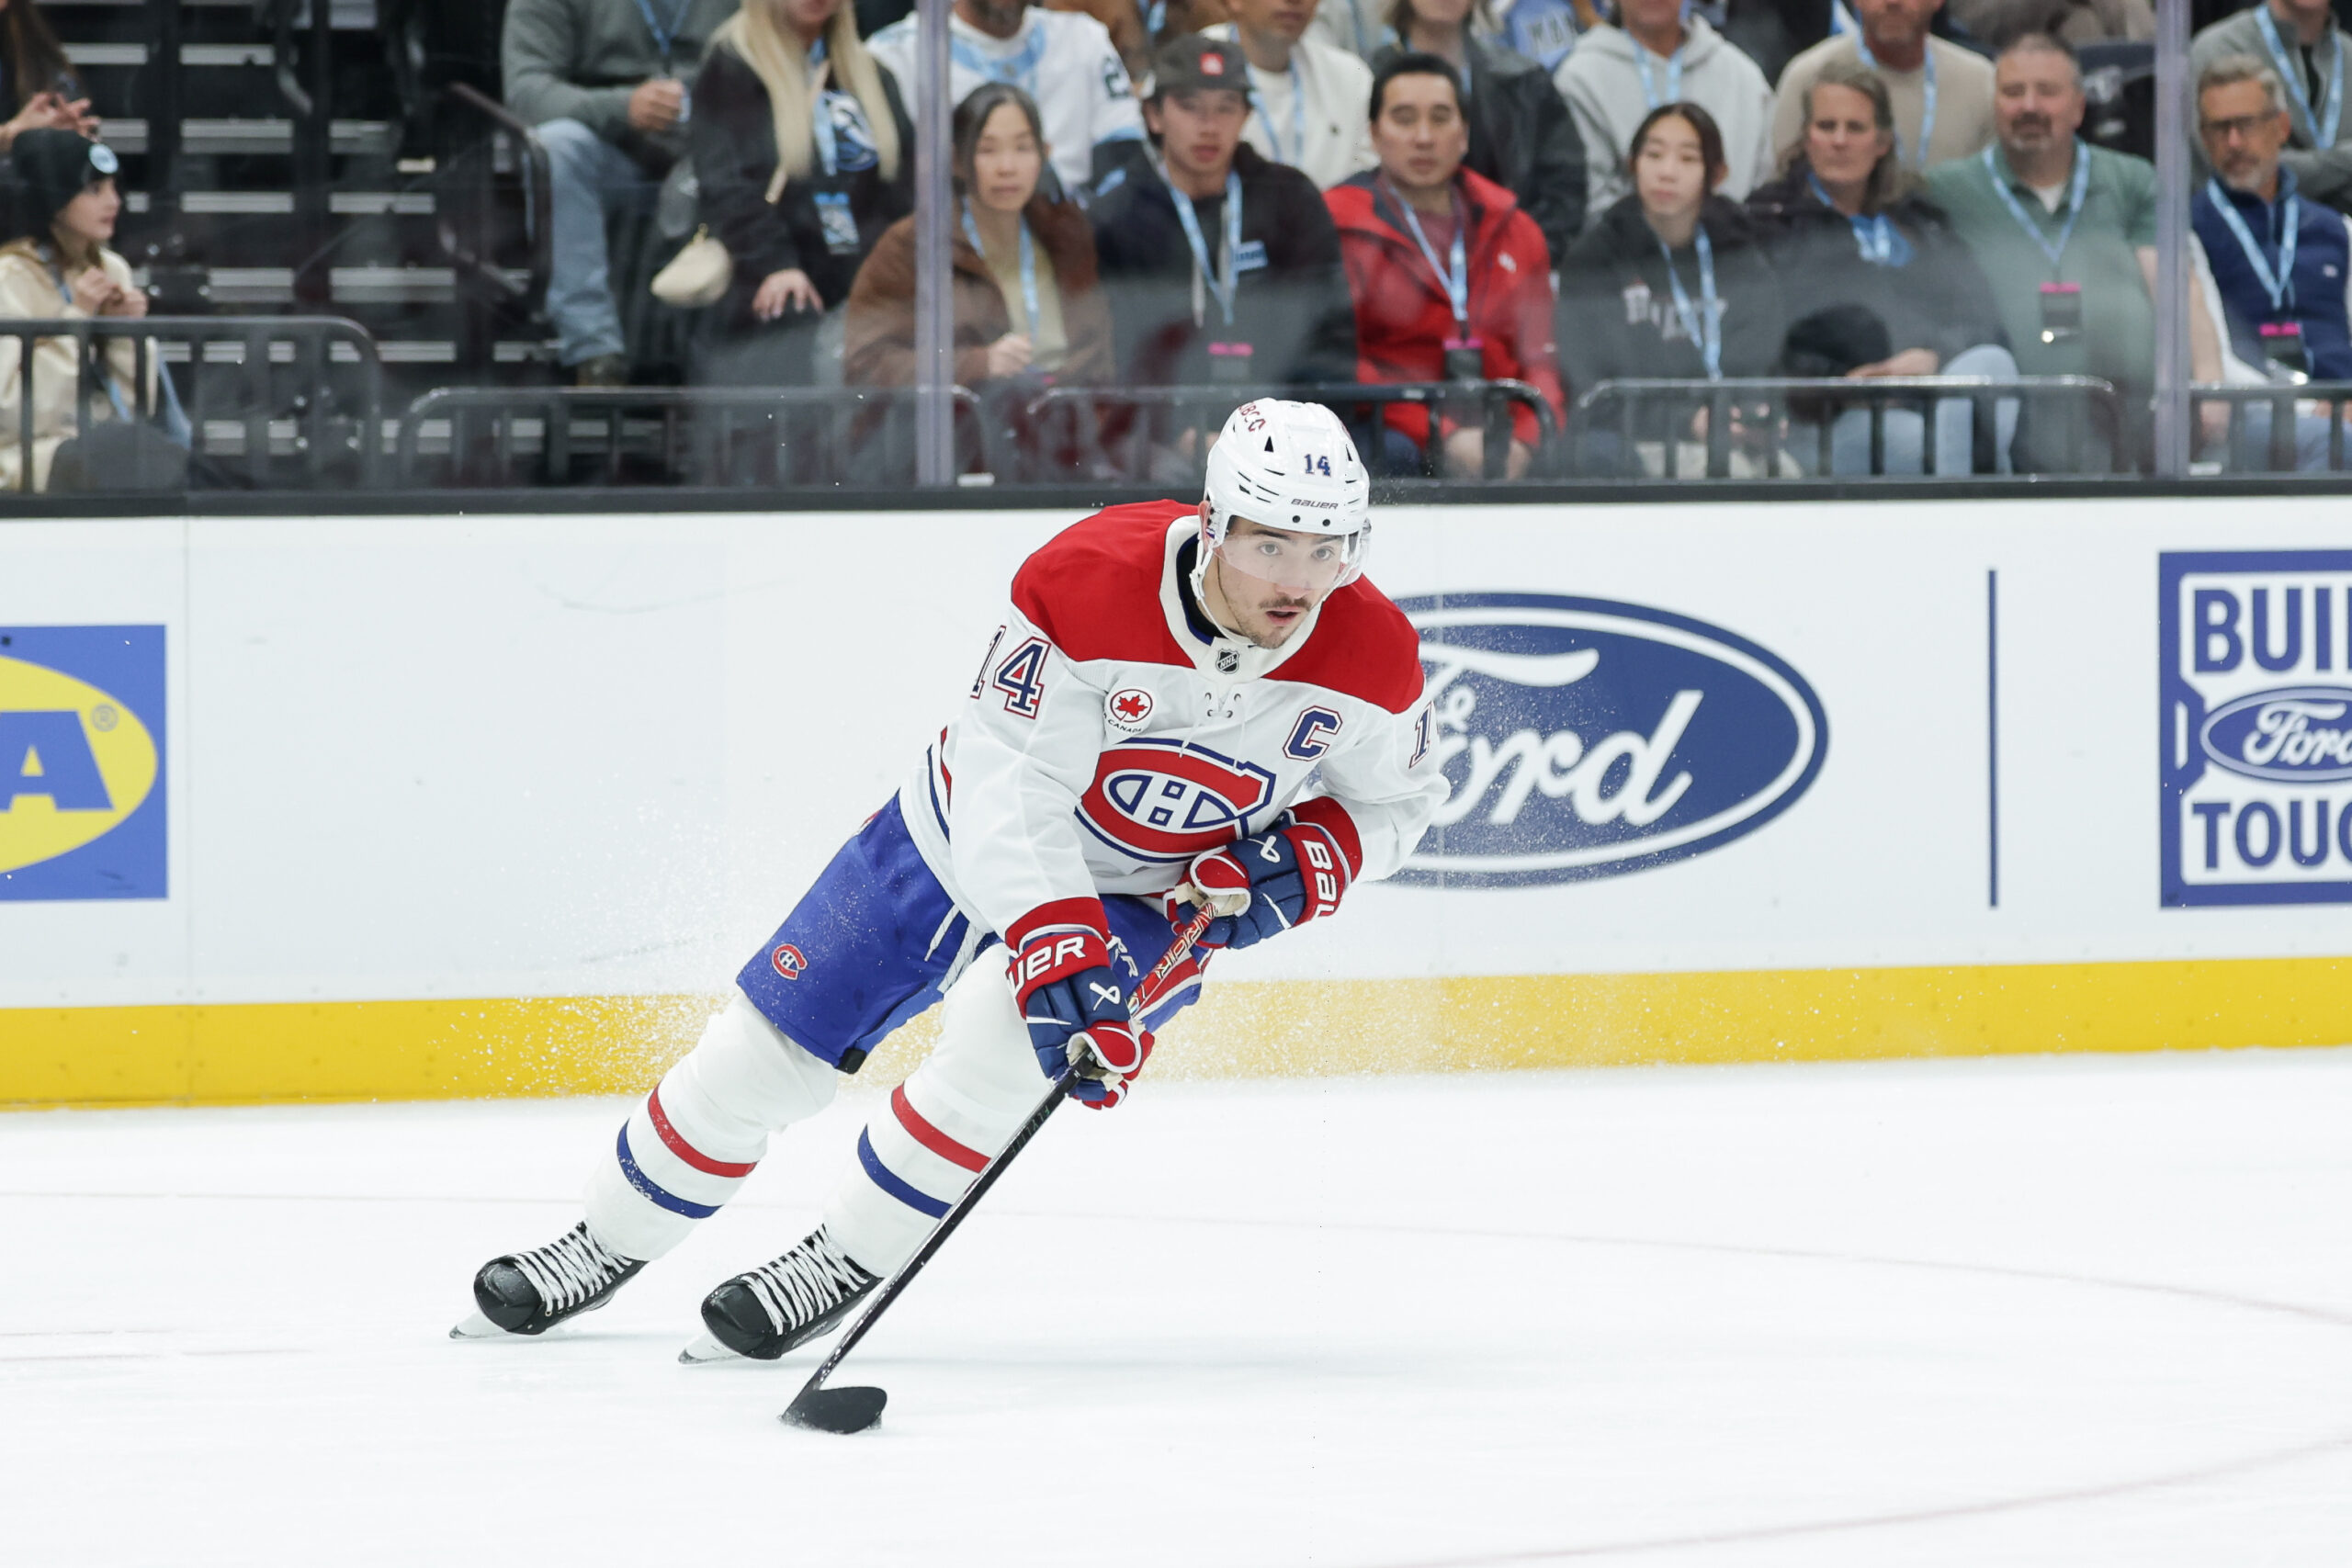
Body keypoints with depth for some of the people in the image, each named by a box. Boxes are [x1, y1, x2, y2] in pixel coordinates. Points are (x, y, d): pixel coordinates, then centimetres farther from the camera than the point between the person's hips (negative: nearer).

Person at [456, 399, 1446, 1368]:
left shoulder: (1372, 653, -22)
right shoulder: (1090, 580, -33)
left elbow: (1395, 801, -2)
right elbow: (1009, 787, -34)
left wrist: (1297, 867, -22)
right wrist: (1056, 952, -44)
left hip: (1156, 893, 0)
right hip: (977, 839, 0)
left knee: (997, 1042, -28)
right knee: (766, 1046, 3)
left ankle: (843, 1266, -9)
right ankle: (613, 1244, 27)